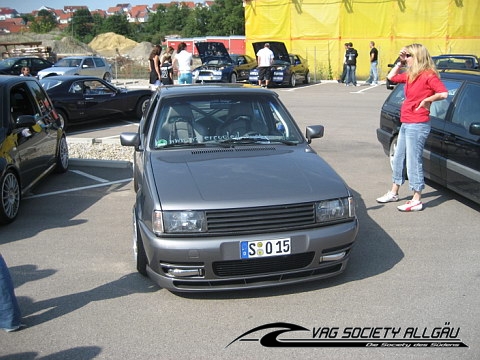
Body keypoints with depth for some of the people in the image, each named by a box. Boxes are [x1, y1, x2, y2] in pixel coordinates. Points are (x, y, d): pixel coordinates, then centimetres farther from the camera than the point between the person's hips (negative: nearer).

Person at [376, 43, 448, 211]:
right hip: (406, 124, 10)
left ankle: (416, 201, 2)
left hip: (417, 125, -10)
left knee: (413, 162, -6)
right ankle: (393, 193, 32)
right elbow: (391, 77, 25)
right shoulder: (410, 75, 12)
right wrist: (400, 62, 15)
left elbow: (443, 93, -24)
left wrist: (426, 100, -14)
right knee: (398, 159, 18)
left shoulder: (429, 75, -13)